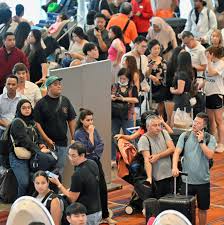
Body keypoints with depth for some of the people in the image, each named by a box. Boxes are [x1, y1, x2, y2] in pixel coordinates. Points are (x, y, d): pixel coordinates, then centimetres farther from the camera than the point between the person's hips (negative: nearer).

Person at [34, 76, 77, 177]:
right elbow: (37, 123, -8)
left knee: (59, 170, 9)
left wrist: (73, 138, 6)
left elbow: (71, 121, 12)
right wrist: (46, 139, -13)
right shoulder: (41, 103, -5)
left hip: (62, 143, 4)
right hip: (48, 142, -4)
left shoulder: (65, 101, 8)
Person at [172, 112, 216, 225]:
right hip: (187, 180, 0)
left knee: (203, 209, 12)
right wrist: (174, 167, -24)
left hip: (203, 181, 0)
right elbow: (177, 152, -9)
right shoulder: (185, 136, 0)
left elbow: (209, 155, -16)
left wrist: (201, 141, -15)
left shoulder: (210, 139, -3)